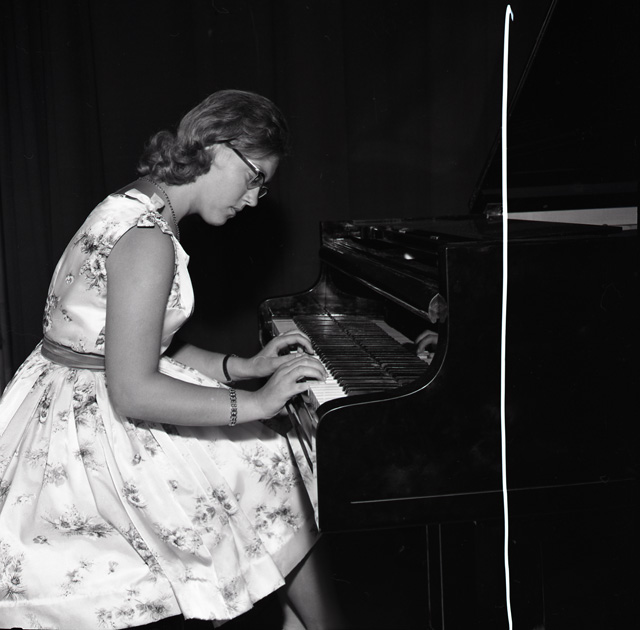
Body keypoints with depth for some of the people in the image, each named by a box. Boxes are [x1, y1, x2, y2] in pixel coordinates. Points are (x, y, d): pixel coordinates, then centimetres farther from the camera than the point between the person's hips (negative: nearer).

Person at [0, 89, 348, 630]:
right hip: (91, 435, -10)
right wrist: (256, 402, -22)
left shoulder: (139, 208, 8)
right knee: (273, 472, -2)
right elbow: (133, 391, -27)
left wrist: (246, 367, 6)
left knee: (264, 450, 10)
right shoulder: (148, 238, -23)